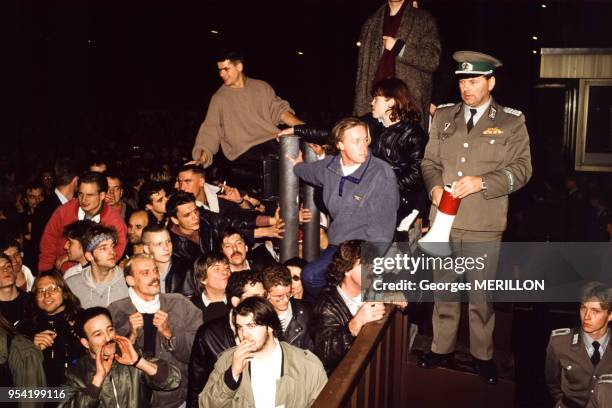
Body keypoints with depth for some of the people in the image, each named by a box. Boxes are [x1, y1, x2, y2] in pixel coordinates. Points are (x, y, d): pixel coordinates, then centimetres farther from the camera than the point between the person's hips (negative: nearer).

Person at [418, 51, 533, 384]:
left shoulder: (511, 122, 2)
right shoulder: (443, 117, 11)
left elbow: (521, 168, -3)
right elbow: (430, 161, 12)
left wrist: (482, 182, -17)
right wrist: (435, 187, -8)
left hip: (484, 225, -3)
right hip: (444, 219, 3)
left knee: (481, 294, 6)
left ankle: (482, 355, 22)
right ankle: (442, 347, 26)